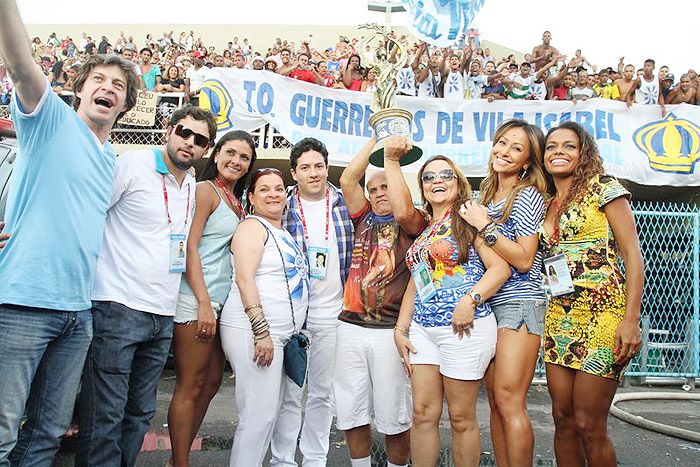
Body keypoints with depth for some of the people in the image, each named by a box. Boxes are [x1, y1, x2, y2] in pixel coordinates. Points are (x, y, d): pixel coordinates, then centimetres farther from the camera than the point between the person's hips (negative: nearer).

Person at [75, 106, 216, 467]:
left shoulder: (194, 187, 16)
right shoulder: (132, 164, -4)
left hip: (163, 315, 7)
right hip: (117, 306, -7)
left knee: (140, 413, 14)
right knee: (105, 417, -5)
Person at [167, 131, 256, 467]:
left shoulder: (235, 200, 19)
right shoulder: (206, 189, -5)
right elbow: (190, 247, -13)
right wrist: (203, 303, -17)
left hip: (220, 299, 9)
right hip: (196, 299, -9)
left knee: (212, 382, 13)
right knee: (191, 386, -3)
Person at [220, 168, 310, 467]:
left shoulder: (283, 233, 21)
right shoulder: (253, 227, -6)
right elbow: (244, 278, -17)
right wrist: (262, 333, -23)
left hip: (279, 334, 9)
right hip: (252, 331, -9)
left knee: (270, 412, 13)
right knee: (258, 416, -8)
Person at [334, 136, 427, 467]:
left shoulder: (412, 225, 4)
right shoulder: (364, 219, 16)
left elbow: (403, 210, -18)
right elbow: (347, 180, 6)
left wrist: (392, 159, -10)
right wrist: (376, 140, 7)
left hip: (391, 330, -4)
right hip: (351, 325, 4)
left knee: (394, 419, 3)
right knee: (351, 415, 9)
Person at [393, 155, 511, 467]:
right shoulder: (422, 230, 18)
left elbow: (500, 268, -10)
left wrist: (470, 300, -22)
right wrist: (400, 329, 13)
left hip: (463, 327, -6)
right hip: (422, 328, 6)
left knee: (461, 417, 3)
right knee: (423, 414, 6)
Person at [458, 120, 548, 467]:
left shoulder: (528, 196, -5)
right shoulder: (485, 196, 18)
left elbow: (523, 260, -14)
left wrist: (484, 226, -13)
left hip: (520, 303, -7)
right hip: (488, 303, 7)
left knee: (509, 401, -11)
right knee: (495, 401, 7)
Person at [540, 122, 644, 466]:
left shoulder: (603, 189, -1)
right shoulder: (545, 205, 16)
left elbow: (633, 256, -8)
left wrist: (631, 320, -16)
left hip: (601, 311, -6)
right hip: (558, 315, 6)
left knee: (588, 425, -4)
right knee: (563, 417, 8)